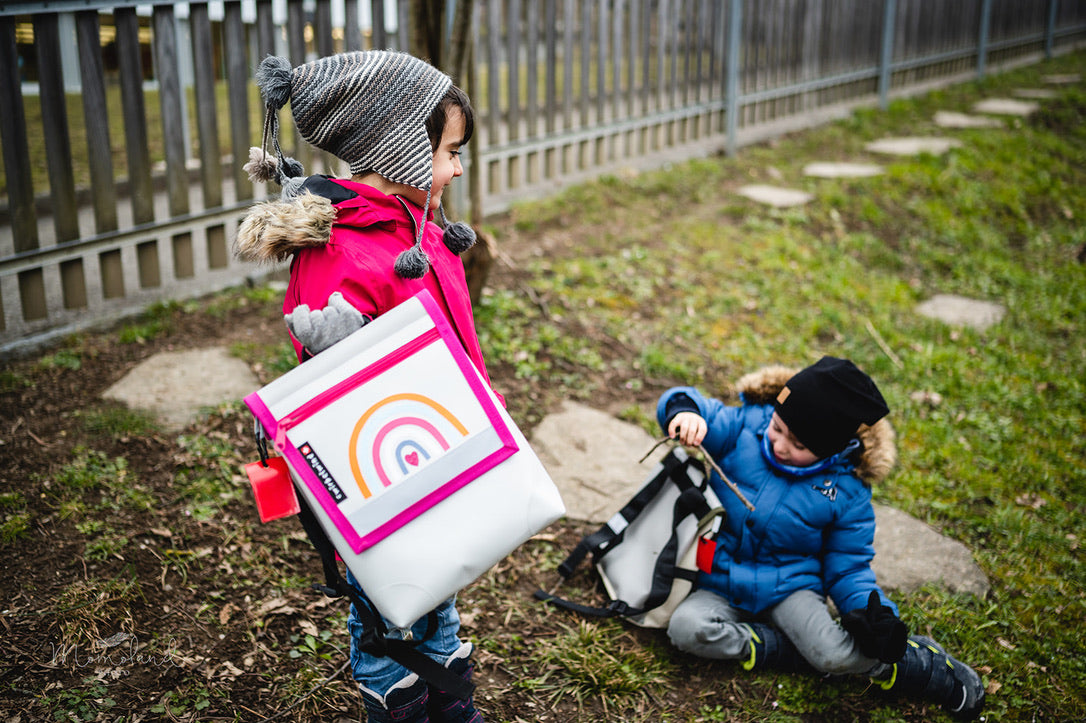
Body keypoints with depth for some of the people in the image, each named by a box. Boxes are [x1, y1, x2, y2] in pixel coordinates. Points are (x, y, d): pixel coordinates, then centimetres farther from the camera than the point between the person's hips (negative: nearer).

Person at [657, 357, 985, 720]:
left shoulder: (847, 490, -9)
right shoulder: (745, 425, -10)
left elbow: (849, 566, 0)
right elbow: (692, 406, -8)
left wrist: (871, 610, -19)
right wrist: (685, 410, -34)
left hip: (792, 587, -1)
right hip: (722, 585, 2)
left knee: (836, 655, -27)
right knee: (684, 627, -29)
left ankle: (933, 668, 2)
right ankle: (791, 649, -14)